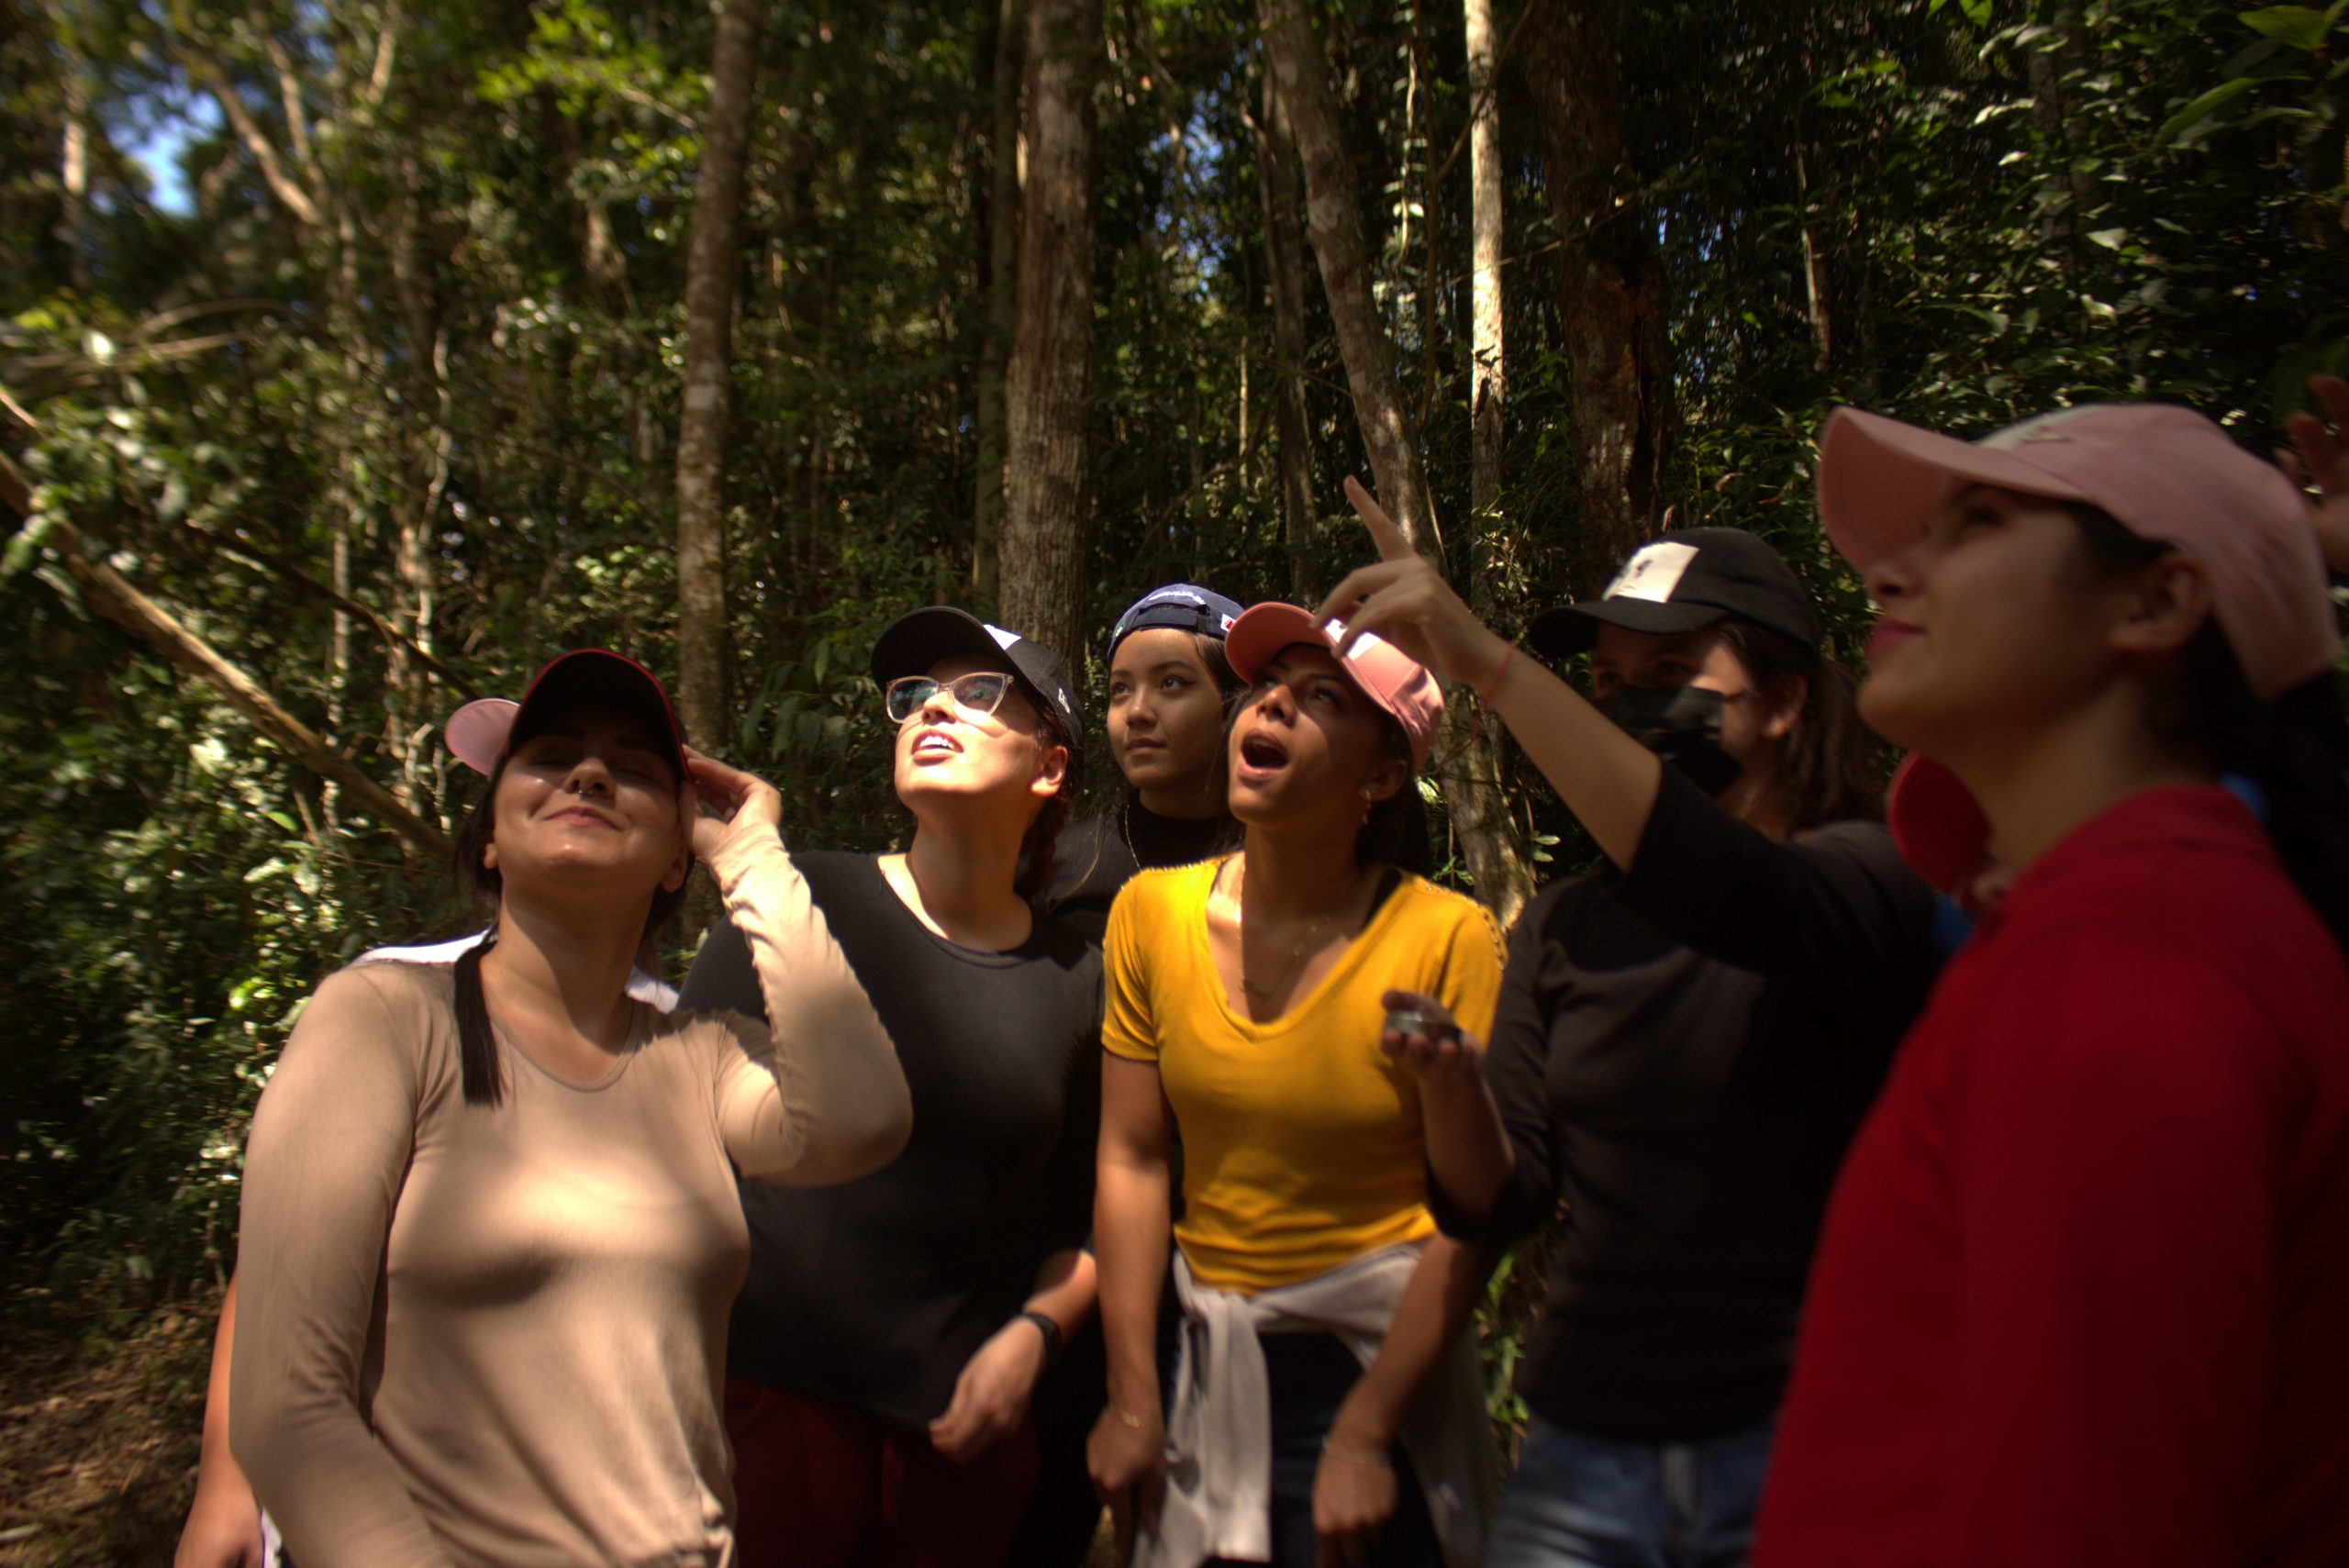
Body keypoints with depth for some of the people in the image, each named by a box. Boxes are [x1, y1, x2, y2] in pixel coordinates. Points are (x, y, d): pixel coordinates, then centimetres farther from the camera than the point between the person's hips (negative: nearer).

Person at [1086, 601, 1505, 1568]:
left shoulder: (1448, 939, -17)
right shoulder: (1151, 912, -6)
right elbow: (1131, 1161, -4)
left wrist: (1363, 1436, -13)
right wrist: (1131, 1401, -3)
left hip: (1386, 1361, -3)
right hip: (1208, 1370, 4)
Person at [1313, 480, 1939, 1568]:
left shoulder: (1870, 875, -7)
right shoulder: (1563, 928, 6)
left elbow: (1738, 898, -32)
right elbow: (1497, 1207, 3)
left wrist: (1491, 664, -34)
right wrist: (1448, 1084, -19)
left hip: (1797, 1448, -3)